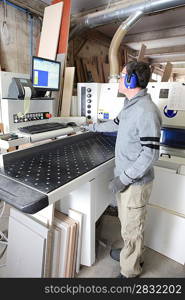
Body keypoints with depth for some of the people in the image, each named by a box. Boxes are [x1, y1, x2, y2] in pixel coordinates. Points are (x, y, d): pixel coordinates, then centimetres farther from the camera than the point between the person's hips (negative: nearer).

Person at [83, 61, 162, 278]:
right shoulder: (130, 105, 8)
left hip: (135, 182, -9)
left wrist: (124, 178, -21)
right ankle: (132, 253, 50)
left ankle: (130, 271, 36)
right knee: (125, 220, 25)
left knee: (131, 227, 11)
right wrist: (92, 127, 36)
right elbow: (115, 124, 25)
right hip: (124, 175, 9)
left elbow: (150, 154, -25)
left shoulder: (146, 112, -23)